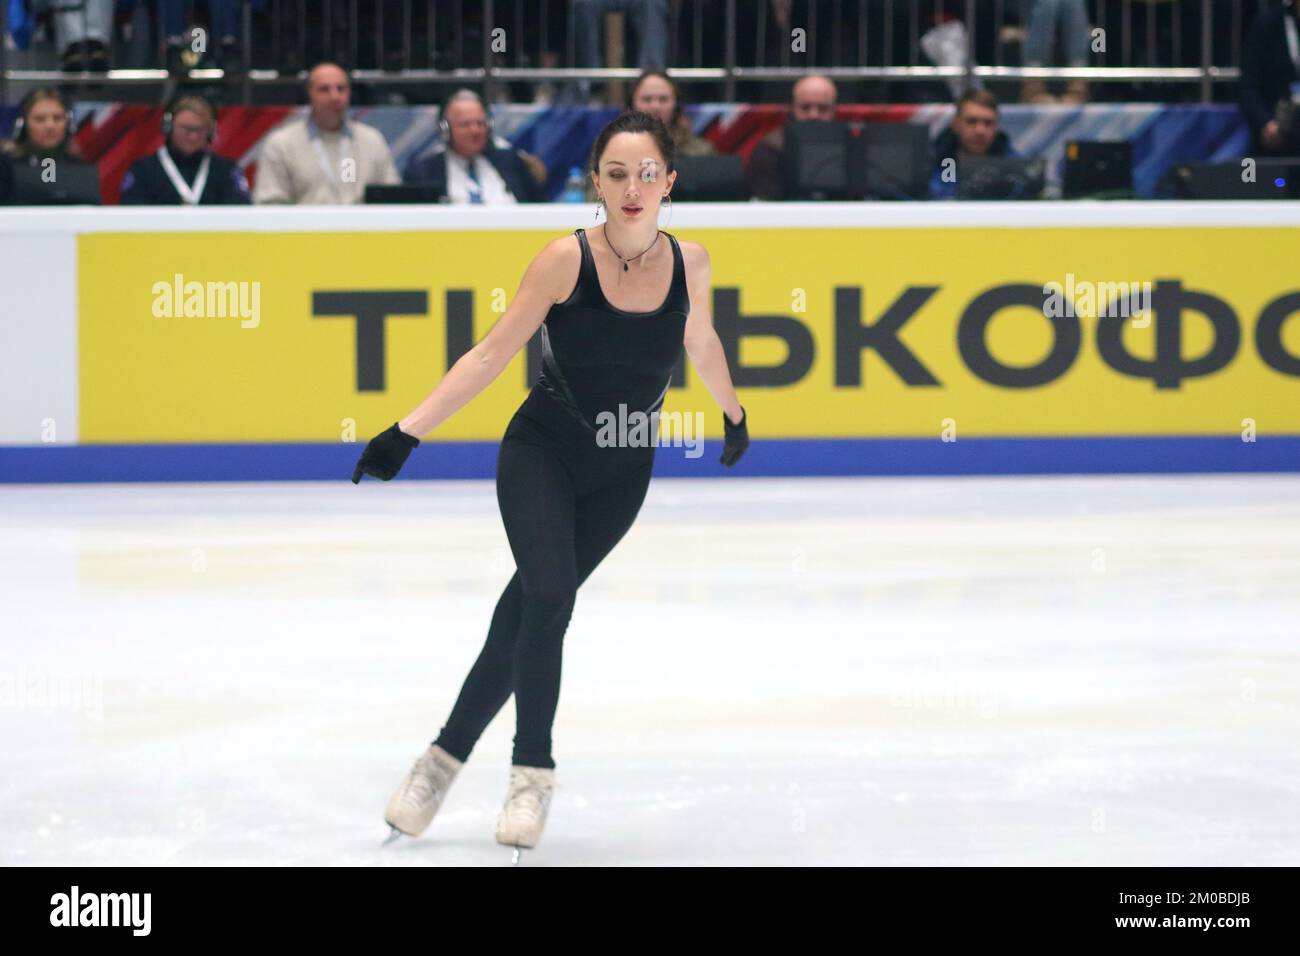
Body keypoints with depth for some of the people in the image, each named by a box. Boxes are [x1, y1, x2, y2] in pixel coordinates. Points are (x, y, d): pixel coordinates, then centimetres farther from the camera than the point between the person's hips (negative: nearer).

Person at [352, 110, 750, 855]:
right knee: (548, 597, -19)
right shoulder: (568, 260, -16)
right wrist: (408, 434, -21)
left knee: (529, 611, 1)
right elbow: (491, 355, -15)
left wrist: (734, 414, 30)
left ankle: (448, 754, 14)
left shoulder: (689, 263, -7)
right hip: (542, 450, -3)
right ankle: (533, 774, -5)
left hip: (622, 473, 3)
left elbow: (701, 343, 15)